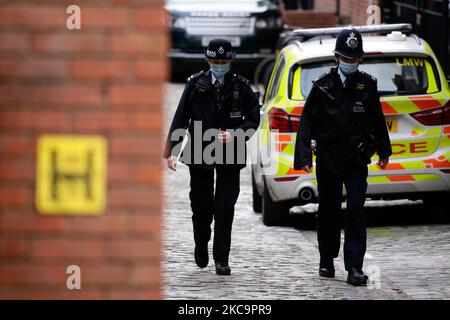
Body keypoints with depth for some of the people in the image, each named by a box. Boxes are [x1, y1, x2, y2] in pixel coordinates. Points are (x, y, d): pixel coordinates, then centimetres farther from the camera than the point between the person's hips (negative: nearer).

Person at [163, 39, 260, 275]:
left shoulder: (240, 87, 0)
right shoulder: (196, 85, 1)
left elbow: (253, 120, 4)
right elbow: (180, 119, 2)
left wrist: (234, 135, -14)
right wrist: (171, 151, -4)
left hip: (230, 157, -1)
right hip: (199, 154, 1)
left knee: (224, 209, -4)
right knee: (201, 205, 8)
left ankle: (221, 259, 2)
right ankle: (201, 245, 34)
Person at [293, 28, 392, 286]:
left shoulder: (367, 85, 1)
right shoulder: (323, 86, -3)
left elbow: (377, 120, 13)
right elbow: (307, 122, -5)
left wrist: (384, 151, 21)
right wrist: (304, 156, -13)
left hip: (356, 161, 0)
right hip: (327, 160, 0)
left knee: (356, 211, -10)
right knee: (328, 212, 11)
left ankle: (355, 268, -13)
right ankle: (327, 262, 28)